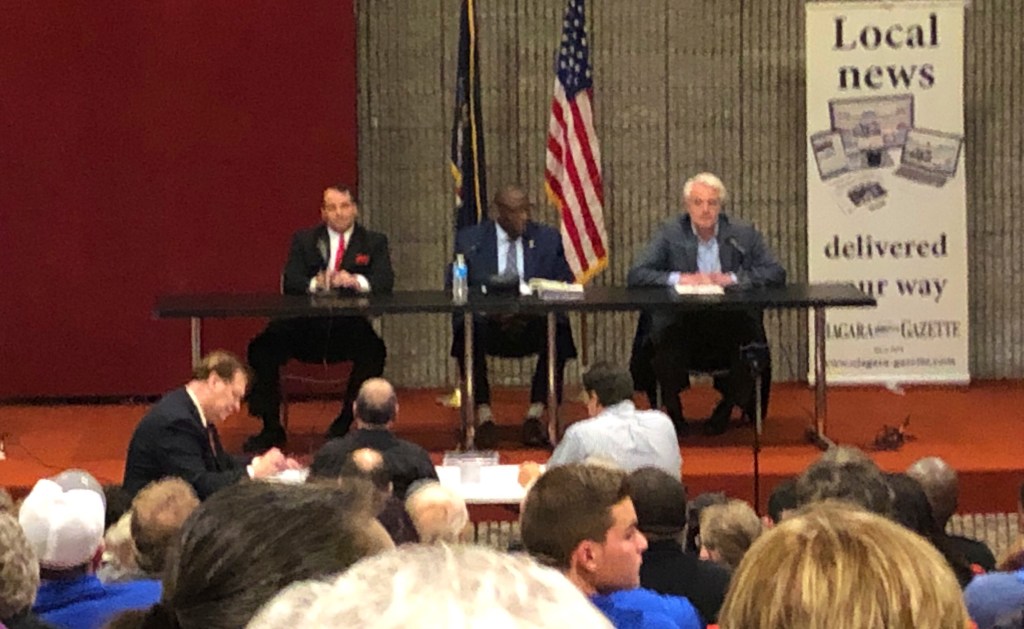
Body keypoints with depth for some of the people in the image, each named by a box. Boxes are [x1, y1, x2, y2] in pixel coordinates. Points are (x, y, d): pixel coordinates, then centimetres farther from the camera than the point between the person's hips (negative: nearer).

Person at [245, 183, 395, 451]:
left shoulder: (374, 242, 12)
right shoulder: (304, 240, 14)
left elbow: (385, 281, -5)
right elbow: (289, 283, 0)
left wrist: (356, 281, -26)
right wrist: (316, 284, -23)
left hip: (349, 327, -1)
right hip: (306, 326, 1)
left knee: (374, 350, -33)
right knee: (262, 347, -23)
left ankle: (344, 425, -17)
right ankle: (271, 427, -10)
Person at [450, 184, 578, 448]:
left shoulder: (549, 239, 12)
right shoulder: (469, 240, 8)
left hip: (533, 327, 1)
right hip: (487, 323, -1)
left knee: (558, 330, -32)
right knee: (469, 331, -34)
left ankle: (536, 413, -24)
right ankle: (483, 413, -27)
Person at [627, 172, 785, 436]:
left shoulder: (743, 234, 8)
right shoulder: (670, 234, 5)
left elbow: (776, 273, 2)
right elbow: (635, 275, -2)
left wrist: (732, 278, -12)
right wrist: (679, 278, -16)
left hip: (731, 322, 1)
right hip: (681, 323, -1)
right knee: (666, 342, -32)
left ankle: (727, 408, 4)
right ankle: (673, 410, 0)